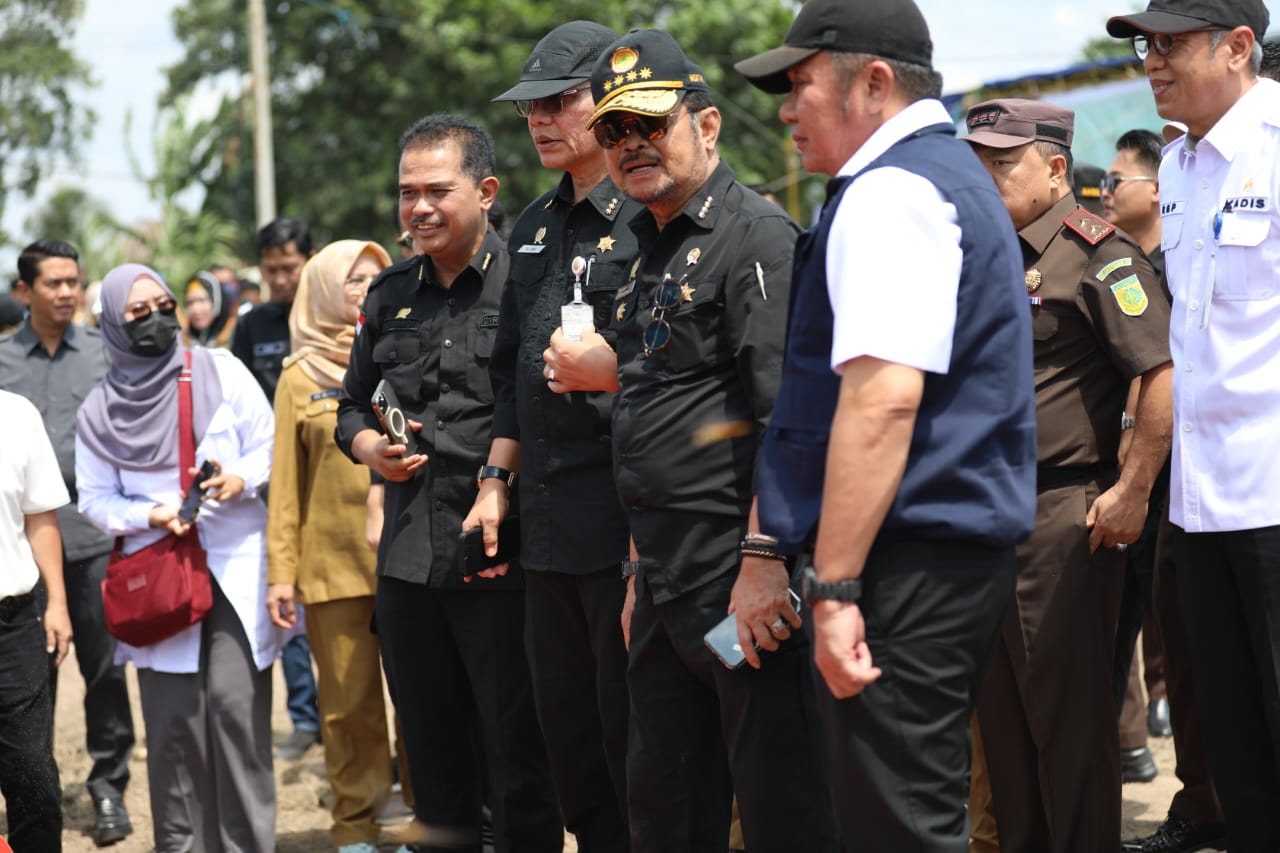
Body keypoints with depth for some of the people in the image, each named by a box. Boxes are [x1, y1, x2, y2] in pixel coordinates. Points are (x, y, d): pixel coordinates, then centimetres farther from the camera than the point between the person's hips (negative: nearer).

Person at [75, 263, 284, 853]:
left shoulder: (220, 371, 3)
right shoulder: (99, 410, 5)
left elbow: (271, 446, 5)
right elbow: (95, 498, 8)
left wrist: (242, 478, -15)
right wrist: (150, 516, -9)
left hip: (237, 564, -1)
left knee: (235, 704, -10)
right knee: (174, 717, -2)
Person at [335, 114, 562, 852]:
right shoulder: (391, 296, 14)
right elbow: (353, 406, 23)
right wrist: (370, 448, 1)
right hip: (409, 561, 6)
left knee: (520, 763, 0)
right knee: (435, 760, 14)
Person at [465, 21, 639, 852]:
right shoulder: (534, 230, 18)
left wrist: (613, 370, -23)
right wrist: (496, 482, 19)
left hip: (626, 523, -8)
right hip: (548, 524, 8)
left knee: (630, 730, -3)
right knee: (566, 728, 13)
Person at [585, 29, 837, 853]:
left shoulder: (756, 235, -10)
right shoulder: (651, 253, 19)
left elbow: (788, 420, -19)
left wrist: (763, 565, -25)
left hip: (740, 573, -9)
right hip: (664, 578, 9)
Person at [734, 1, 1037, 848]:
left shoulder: (890, 194, -13)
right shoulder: (949, 175, 21)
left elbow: (883, 400, -23)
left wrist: (835, 587, -24)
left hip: (908, 560, -11)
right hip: (964, 551, 11)